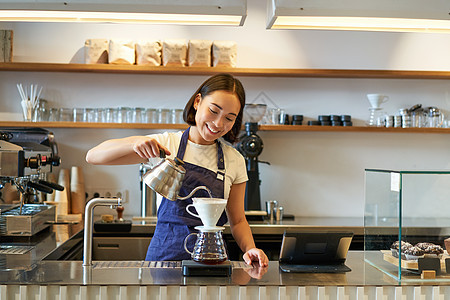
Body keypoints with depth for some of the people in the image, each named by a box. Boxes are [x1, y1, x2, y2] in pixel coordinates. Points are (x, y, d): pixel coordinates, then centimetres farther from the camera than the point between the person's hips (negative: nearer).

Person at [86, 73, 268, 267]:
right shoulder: (165, 143, 2)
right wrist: (136, 142, -18)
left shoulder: (235, 161, 7)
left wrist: (249, 248, -6)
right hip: (165, 253, -1)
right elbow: (93, 156, 0)